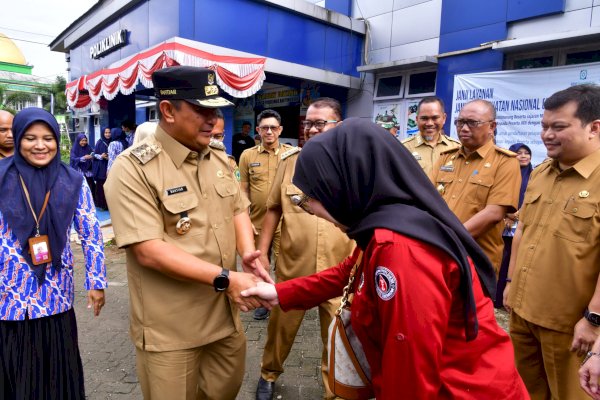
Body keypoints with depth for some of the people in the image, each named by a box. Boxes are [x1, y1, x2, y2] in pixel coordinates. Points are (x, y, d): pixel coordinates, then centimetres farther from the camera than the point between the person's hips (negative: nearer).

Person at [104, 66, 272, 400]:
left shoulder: (219, 159, 5)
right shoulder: (132, 168, -17)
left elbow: (238, 209, 11)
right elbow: (148, 251, -22)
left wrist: (248, 254, -10)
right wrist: (225, 279, -24)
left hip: (226, 314, 6)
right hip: (170, 329, -6)